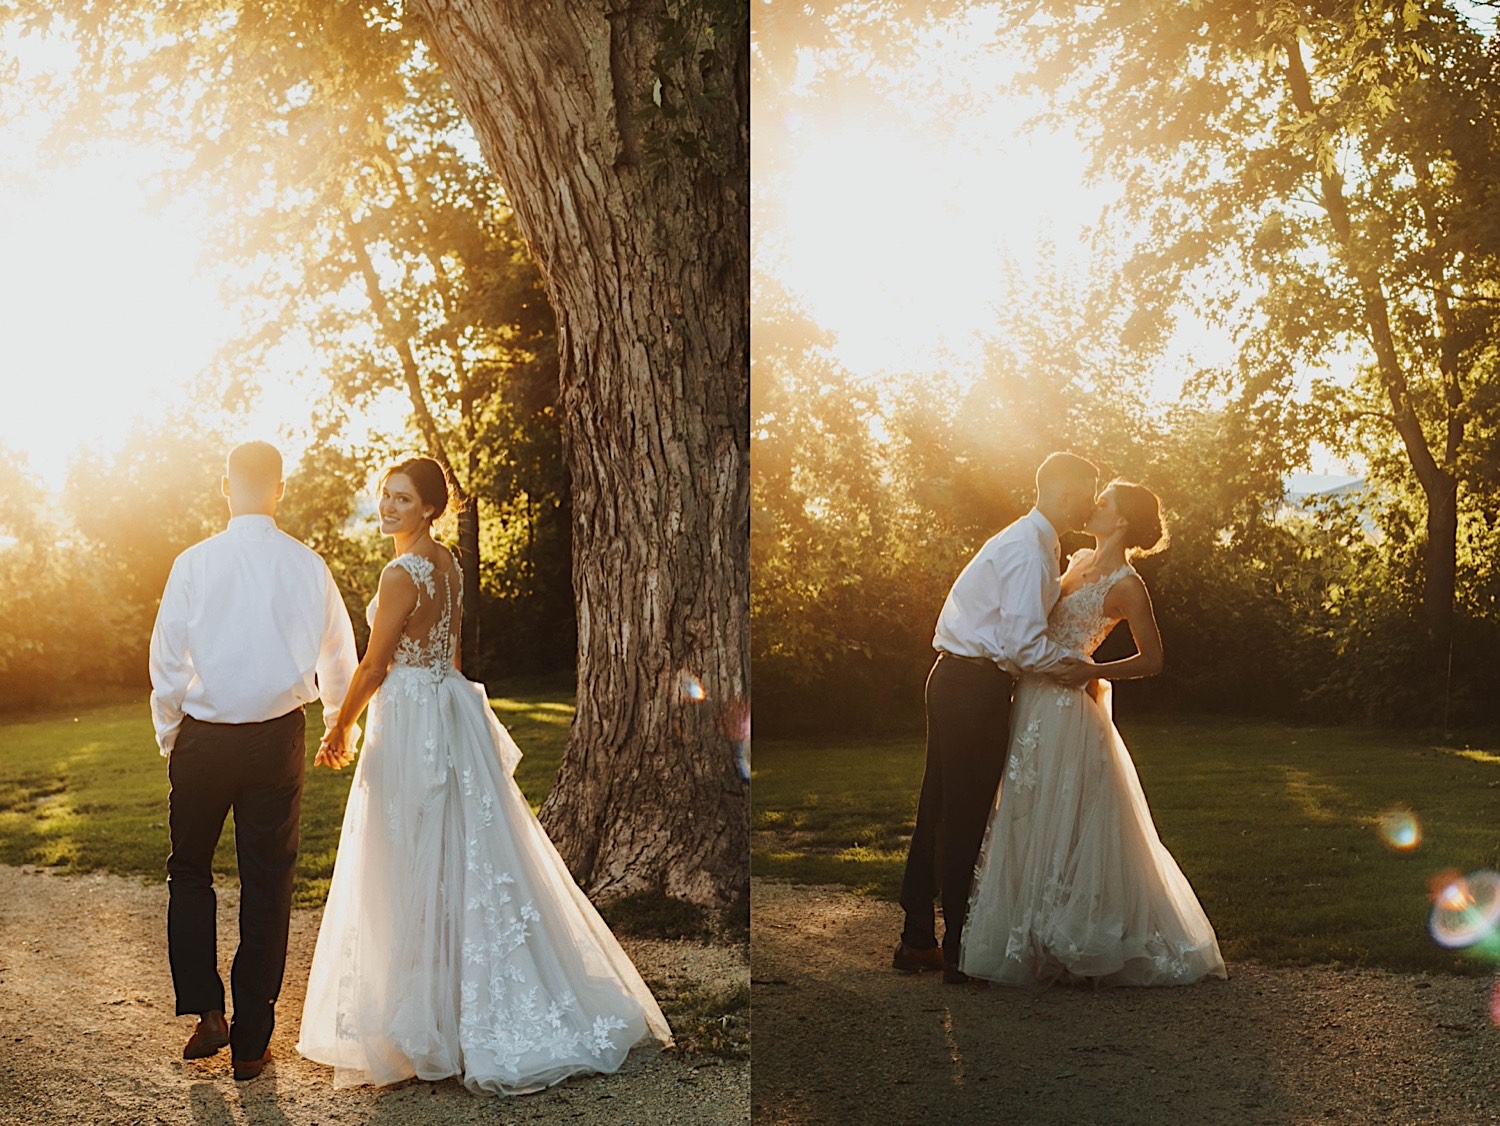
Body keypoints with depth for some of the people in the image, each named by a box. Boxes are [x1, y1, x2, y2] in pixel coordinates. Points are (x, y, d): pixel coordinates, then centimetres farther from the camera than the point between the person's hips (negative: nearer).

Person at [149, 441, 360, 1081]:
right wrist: (340, 727, 24)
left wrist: (168, 736, 12)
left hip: (203, 739, -1)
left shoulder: (194, 564, -9)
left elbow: (167, 661, -5)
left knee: (189, 871, 19)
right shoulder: (307, 566, -4)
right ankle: (252, 1045, 14)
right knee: (268, 885, 8)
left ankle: (206, 1011, 7)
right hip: (278, 740, 1)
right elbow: (339, 658, 7)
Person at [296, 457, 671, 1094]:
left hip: (411, 719, -9)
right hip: (451, 710, 9)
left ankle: (418, 1021, 6)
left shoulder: (402, 574, -17)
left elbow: (374, 667, -13)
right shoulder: (447, 564, 10)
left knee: (413, 868, -1)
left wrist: (339, 731, -2)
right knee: (467, 855, 12)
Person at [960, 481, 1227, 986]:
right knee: (1030, 824, 13)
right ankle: (1037, 940, 24)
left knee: (1063, 826, -2)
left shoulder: (1125, 585, -11)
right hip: (1035, 706, 9)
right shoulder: (1079, 560, 12)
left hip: (1067, 713, -9)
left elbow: (1151, 660, -9)